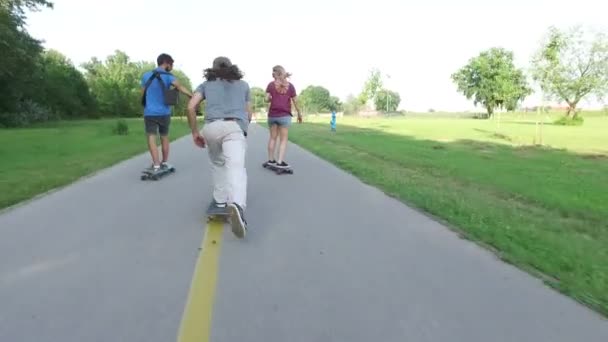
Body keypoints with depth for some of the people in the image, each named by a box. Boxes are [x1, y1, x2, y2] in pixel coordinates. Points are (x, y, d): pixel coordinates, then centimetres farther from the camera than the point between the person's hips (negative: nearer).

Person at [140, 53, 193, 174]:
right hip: (164, 112, -1)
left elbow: (142, 94, 15)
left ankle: (156, 165, -14)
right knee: (164, 137, 13)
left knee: (152, 138, -4)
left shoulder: (146, 76, 9)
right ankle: (165, 162, 23)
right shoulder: (168, 76, -3)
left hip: (150, 112, 1)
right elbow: (180, 87, -23)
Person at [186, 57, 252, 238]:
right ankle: (237, 205, -44)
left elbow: (191, 107, 10)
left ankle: (220, 200, 30)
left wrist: (195, 132, 17)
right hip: (236, 128, -1)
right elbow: (249, 114, 28)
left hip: (212, 127, 2)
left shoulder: (206, 84, 26)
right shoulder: (243, 84, 29)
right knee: (236, 169, -18)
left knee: (217, 163, 27)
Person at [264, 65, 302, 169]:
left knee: (273, 137, 14)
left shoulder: (271, 85, 3)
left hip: (272, 115, 2)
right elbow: (295, 101, 2)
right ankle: (280, 162, -4)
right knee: (283, 139, 2)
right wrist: (299, 114, 11)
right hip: (284, 115, -2)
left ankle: (270, 160, 20)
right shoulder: (290, 85, 3)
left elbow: (267, 99, -6)